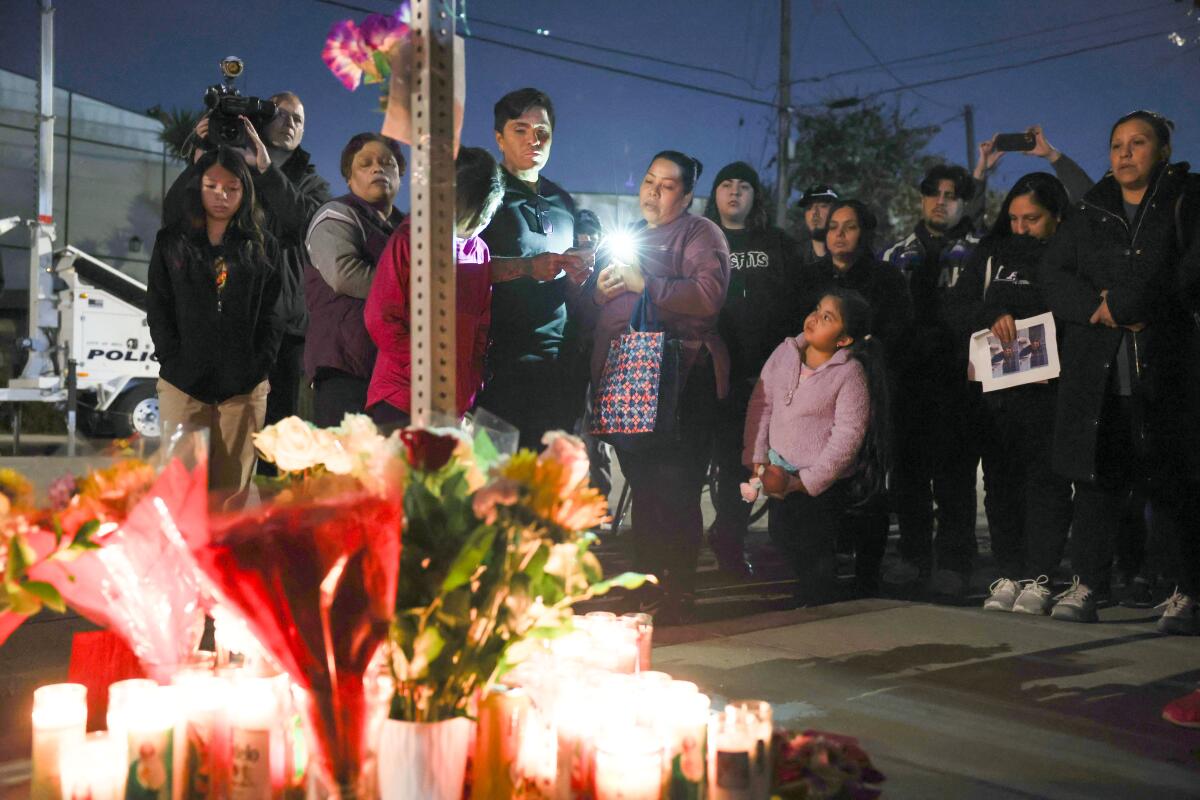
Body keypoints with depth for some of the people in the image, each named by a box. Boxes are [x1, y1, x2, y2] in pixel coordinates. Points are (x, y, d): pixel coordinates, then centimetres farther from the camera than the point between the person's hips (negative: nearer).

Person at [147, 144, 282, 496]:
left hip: (245, 388, 0)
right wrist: (174, 362, -6)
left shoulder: (263, 247, 10)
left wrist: (259, 367, -5)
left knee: (233, 490, 2)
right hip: (183, 386, 0)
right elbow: (157, 309, 6)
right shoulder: (171, 242, 10)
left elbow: (271, 314, 7)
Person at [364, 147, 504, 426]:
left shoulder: (479, 250, 12)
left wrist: (472, 384, 3)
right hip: (402, 396, -4)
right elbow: (380, 318, -6)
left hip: (458, 402, 4)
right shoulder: (409, 240, -2)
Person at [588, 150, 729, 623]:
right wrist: (600, 291, 7)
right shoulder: (630, 237, 24)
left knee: (675, 489, -8)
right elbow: (598, 309, 30)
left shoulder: (700, 234, 1)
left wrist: (645, 283, -14)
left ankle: (677, 592, 0)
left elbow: (709, 294, -18)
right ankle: (647, 586, 22)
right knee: (643, 486, 12)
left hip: (680, 380, -7)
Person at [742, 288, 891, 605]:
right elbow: (761, 404, 3)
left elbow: (848, 435, -19)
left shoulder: (851, 373, -17)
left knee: (813, 554, 1)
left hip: (823, 484, -6)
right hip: (780, 473, 6)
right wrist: (757, 461, -3)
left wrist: (804, 482, -19)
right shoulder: (785, 352, -2)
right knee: (780, 539, 14)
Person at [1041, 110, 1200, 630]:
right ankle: (1086, 586, 11)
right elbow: (1054, 273, 7)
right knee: (1096, 478, 4)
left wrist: (1119, 304, -11)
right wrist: (1100, 310, -10)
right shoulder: (1090, 213, 17)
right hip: (1095, 371, 3)